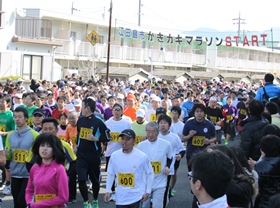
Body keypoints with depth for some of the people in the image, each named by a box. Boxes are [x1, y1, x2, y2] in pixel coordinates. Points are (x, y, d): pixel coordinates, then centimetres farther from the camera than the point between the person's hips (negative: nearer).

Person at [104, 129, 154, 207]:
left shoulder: (142, 156, -11)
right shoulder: (114, 155, -4)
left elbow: (150, 173, 0)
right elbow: (110, 174, 9)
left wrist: (147, 192, -2)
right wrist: (107, 191, 5)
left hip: (136, 196, -3)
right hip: (121, 197, 3)